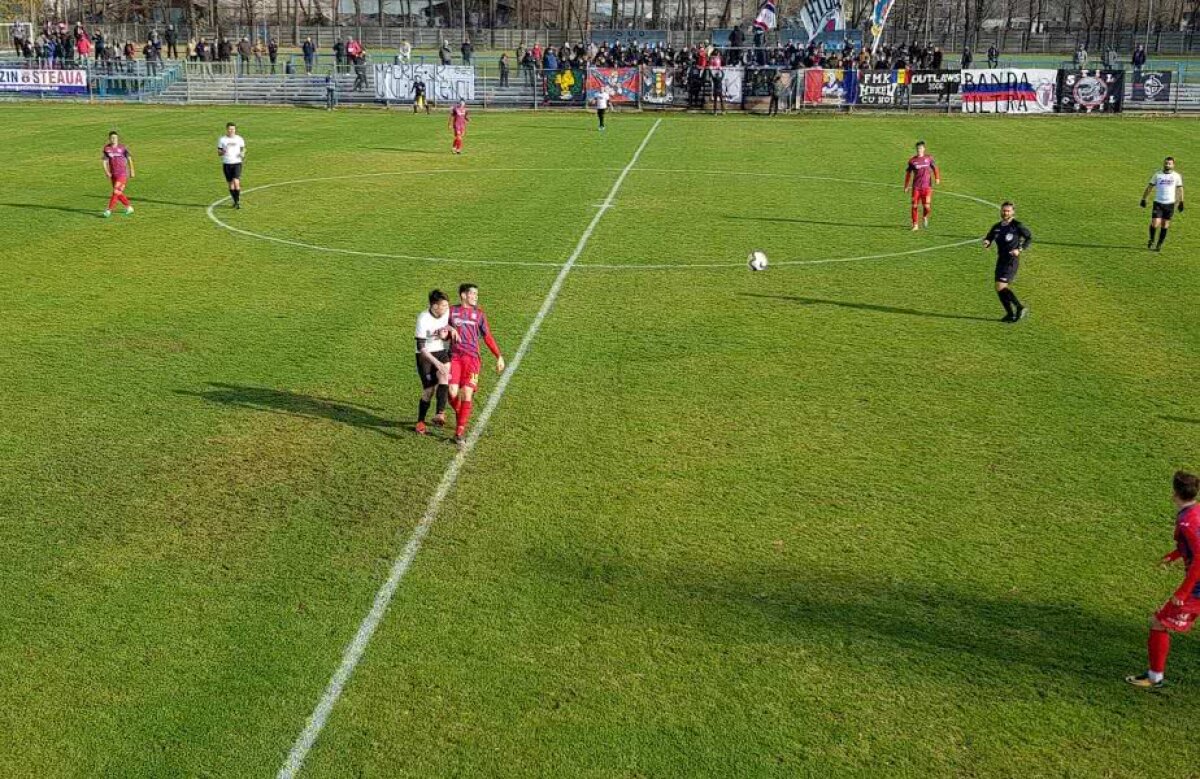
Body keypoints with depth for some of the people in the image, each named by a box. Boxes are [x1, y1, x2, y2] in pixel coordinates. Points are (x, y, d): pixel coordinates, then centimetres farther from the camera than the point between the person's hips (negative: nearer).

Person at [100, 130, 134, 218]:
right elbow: (104, 161, -2)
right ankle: (129, 207, 29)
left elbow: (129, 159, 3)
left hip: (122, 173, -4)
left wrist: (132, 171, 4)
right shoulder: (106, 149, -1)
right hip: (113, 174, 4)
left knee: (116, 192, -12)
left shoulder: (123, 147, -6)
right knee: (119, 194, 11)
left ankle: (109, 210, -8)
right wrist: (106, 171, -17)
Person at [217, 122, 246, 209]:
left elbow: (243, 148, 15)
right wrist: (222, 152, -16)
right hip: (226, 164, 2)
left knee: (236, 182, -17)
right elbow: (219, 152, 8)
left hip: (237, 163, -2)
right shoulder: (222, 139, 4)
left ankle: (238, 201, -9)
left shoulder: (239, 139, 4)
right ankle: (235, 201, 19)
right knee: (230, 183, 6)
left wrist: (243, 153, -8)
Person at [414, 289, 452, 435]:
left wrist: (446, 334, -10)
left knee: (444, 374, -27)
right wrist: (437, 363, -27)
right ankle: (420, 421, 18)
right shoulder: (423, 319, -21)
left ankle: (440, 414, -32)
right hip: (425, 355, -4)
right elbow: (421, 347, -20)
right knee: (429, 390, -5)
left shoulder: (447, 312, -8)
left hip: (442, 352, 4)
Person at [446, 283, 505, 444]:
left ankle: (459, 433, -4)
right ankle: (460, 416, 22)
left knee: (467, 395, -10)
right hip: (454, 357, 0)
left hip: (472, 358, 0)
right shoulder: (452, 311, 10)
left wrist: (499, 357, 9)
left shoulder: (479, 314, 11)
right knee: (453, 393, -12)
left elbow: (488, 337, 14)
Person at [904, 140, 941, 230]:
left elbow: (935, 168, 13)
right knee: (914, 206, -5)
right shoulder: (912, 160, 4)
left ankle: (925, 218, 24)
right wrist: (906, 186, 12)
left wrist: (937, 178, -5)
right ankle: (915, 225, 9)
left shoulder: (929, 158, 4)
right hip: (916, 187, 1)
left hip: (927, 186, -1)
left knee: (927, 206, -10)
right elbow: (908, 173, 13)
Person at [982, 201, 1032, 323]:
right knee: (1000, 288, 7)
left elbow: (1029, 238, 1)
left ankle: (1020, 308, -3)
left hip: (1012, 260, -7)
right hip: (1001, 260, 7)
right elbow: (988, 238, 15)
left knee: (1000, 287, -16)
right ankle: (1011, 314, 18)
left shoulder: (1017, 226, -8)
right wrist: (986, 242, -10)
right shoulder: (997, 227, 7)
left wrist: (1020, 249, -12)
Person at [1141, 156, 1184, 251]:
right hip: (1158, 203, -1)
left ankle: (1159, 244, 17)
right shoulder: (1157, 174, 2)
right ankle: (1151, 240, 15)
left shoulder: (1176, 176, 3)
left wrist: (1181, 202, 7)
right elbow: (1149, 187, 6)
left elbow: (1180, 189, 10)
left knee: (1165, 226, 4)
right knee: (1155, 224, -12)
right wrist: (1144, 199, 2)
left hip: (1170, 204, 1)